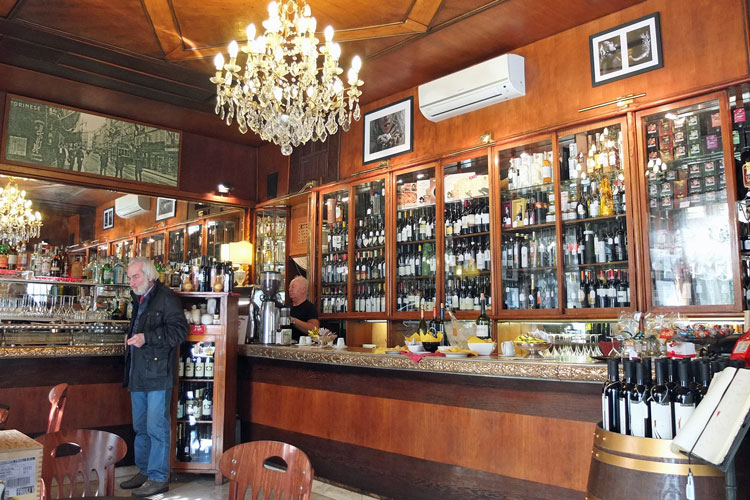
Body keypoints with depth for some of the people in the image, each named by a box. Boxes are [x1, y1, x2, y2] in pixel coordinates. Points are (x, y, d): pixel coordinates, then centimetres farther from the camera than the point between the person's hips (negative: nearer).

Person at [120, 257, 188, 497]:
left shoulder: (166, 298, -11)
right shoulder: (138, 299, 18)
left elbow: (179, 331, -20)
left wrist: (146, 338, -23)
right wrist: (131, 337, 15)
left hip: (158, 373, -9)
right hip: (138, 374, 9)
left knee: (157, 428, -4)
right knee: (141, 427, 17)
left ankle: (158, 478, 5)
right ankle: (144, 471, 29)